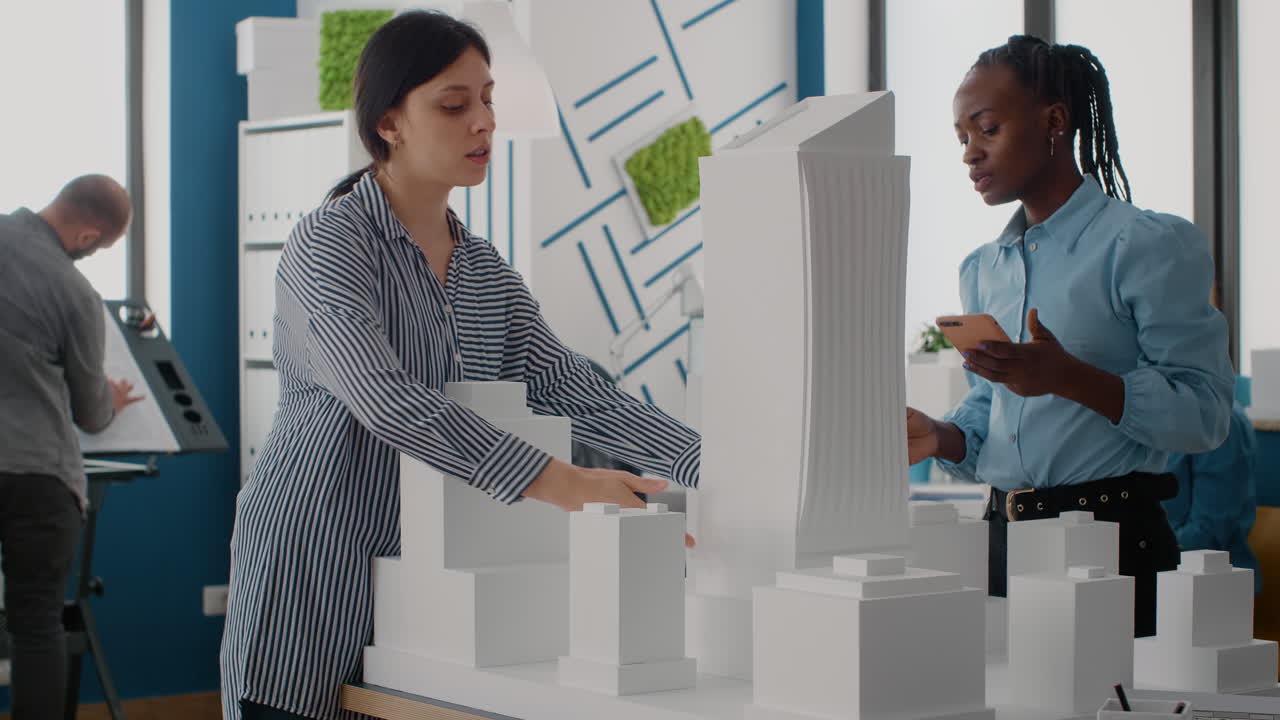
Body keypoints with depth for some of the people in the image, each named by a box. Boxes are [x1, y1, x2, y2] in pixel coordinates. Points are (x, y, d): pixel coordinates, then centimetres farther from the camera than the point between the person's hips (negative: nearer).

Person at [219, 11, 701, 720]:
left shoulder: (481, 268, 12)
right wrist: (555, 483, -35)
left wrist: (719, 469, -8)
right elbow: (384, 399, -26)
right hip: (310, 575, -6)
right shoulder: (331, 243, -11)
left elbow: (574, 391, 6)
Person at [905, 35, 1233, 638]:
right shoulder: (982, 270, 16)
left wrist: (1068, 378, -23)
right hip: (1004, 541, 6)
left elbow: (1203, 413, -13)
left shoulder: (1150, 246, -6)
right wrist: (941, 440, 1)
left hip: (1112, 540, -6)